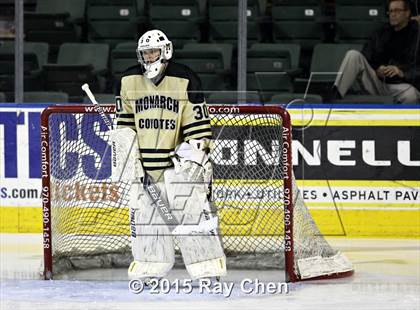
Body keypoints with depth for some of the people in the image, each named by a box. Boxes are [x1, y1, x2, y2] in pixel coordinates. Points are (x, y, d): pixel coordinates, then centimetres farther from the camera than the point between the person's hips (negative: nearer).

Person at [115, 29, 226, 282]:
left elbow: (199, 122, -5)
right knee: (143, 212, 1)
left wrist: (195, 148, -14)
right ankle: (150, 266, 13)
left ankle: (208, 267, -6)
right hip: (143, 160, 4)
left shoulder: (186, 80, -7)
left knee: (191, 209, -11)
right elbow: (124, 121, 15)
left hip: (178, 158, -4)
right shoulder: (129, 81, 6)